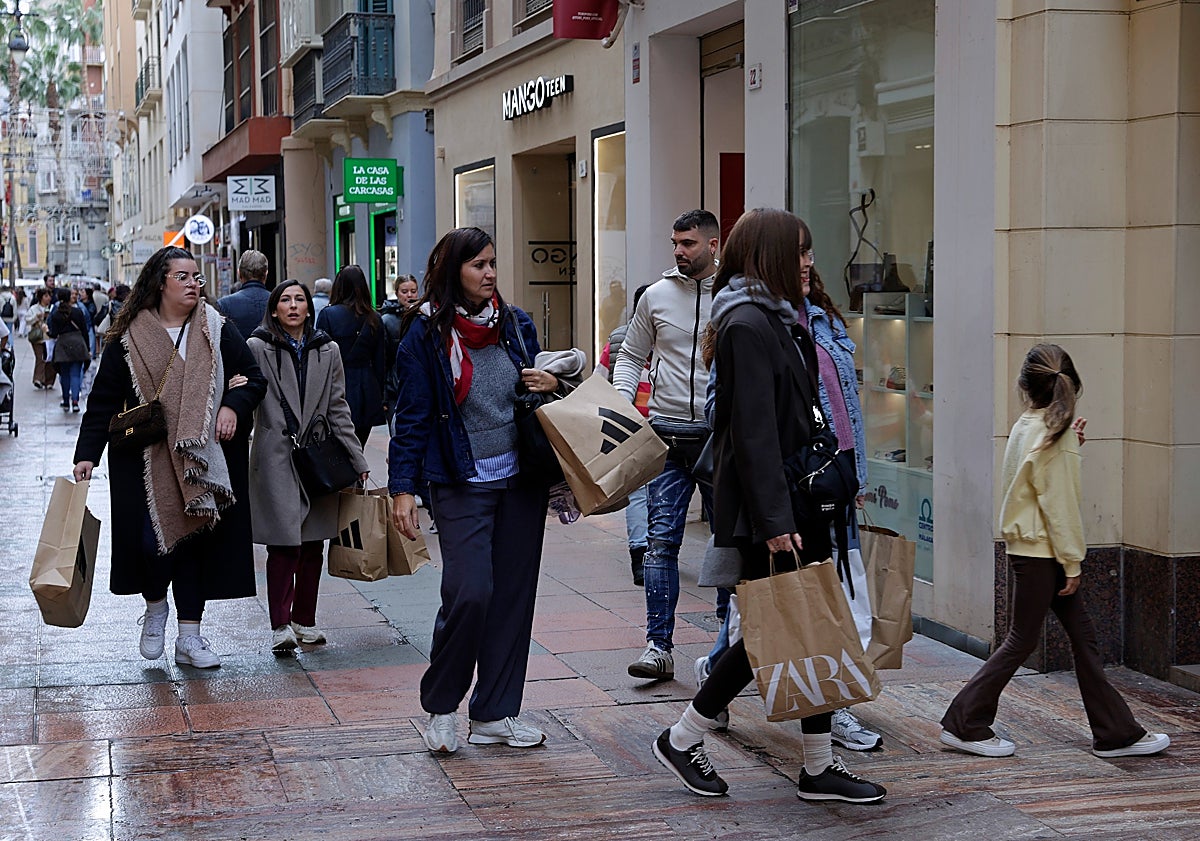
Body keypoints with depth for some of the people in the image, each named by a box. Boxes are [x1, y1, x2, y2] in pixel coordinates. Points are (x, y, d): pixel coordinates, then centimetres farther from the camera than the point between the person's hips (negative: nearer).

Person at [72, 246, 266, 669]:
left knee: (196, 538, 3)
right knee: (151, 539, -8)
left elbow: (254, 378, 9)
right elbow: (104, 400, 1)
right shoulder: (129, 338, 0)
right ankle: (155, 606, 24)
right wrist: (87, 454, -7)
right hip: (147, 462, -1)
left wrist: (233, 407, -11)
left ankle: (189, 637, 13)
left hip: (202, 458, 2)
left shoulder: (217, 330, 4)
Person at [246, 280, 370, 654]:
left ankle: (304, 621, 18)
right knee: (284, 544, -11)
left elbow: (338, 409, 14)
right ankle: (280, 626, -8)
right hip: (276, 458, -4)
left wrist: (357, 459, 10)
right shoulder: (258, 348, 0)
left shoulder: (327, 351, 12)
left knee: (313, 545, 7)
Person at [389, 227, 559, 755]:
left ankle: (494, 713, 17)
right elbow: (412, 416, -5)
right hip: (462, 485, -5)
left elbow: (538, 386, 20)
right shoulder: (427, 334, -5)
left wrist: (552, 386, -4)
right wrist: (402, 488, -11)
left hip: (520, 480, 5)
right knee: (469, 593, -15)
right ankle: (440, 706, 7)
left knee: (513, 594, 6)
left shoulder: (516, 324, 7)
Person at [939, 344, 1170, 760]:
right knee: (1022, 640, 1)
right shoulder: (1051, 434, -18)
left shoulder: (1025, 428, 6)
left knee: (1083, 635, 10)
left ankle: (1117, 733, 14)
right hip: (1040, 553, -8)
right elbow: (1058, 504, -18)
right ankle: (964, 724, 9)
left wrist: (1070, 441, 10)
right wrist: (1072, 563, -13)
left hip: (1029, 549, 8)